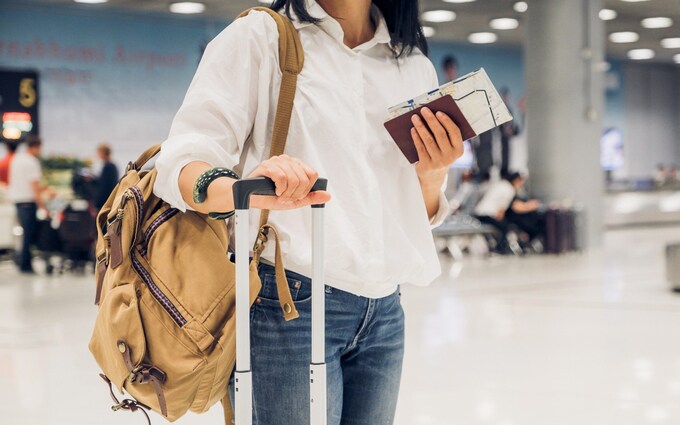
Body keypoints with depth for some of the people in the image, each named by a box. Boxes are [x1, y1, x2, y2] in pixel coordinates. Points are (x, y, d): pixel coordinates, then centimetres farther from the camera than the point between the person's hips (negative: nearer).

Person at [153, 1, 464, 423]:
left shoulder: (416, 67, 13)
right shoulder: (261, 36, -2)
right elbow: (183, 163, -13)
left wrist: (433, 174, -3)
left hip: (384, 314, 5)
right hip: (287, 304, -5)